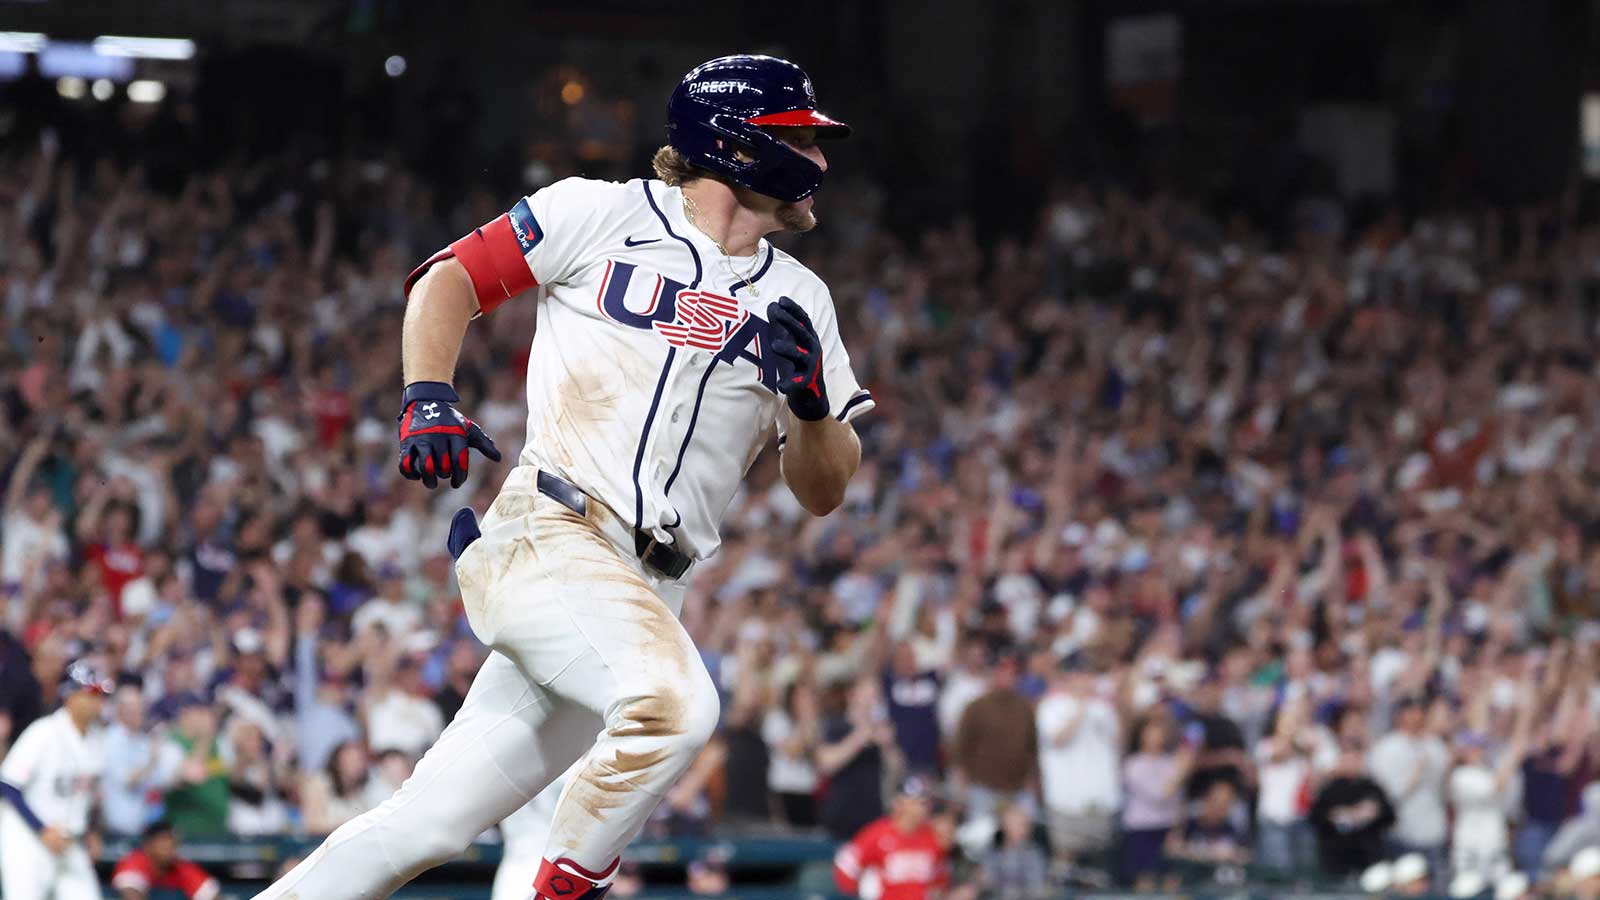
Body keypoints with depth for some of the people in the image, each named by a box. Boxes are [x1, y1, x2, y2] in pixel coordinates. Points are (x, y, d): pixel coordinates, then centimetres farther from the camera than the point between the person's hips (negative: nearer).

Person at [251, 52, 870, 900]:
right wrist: (427, 398, -8)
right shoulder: (607, 216, 4)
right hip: (548, 536, -5)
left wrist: (811, 401, -4)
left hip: (648, 590, 5)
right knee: (674, 702, -32)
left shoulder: (796, 299, 17)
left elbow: (823, 490, 16)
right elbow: (448, 281, 9)